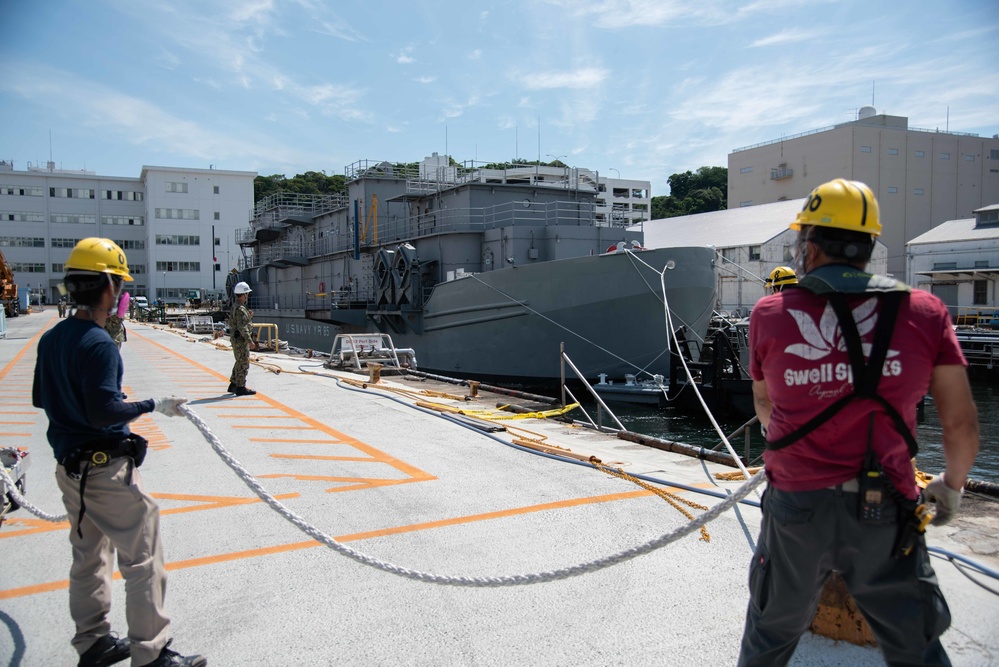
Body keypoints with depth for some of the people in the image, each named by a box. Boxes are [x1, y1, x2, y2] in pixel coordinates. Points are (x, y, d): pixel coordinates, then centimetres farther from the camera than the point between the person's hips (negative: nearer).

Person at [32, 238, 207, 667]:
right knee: (143, 561, 0)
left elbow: (39, 398, 15)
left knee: (88, 558, 20)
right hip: (107, 470, -9)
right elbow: (105, 411, -26)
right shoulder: (98, 344, -22)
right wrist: (151, 406, -15)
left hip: (69, 467, 10)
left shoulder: (50, 339, 6)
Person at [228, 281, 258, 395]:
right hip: (241, 339, -10)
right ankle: (240, 388, 1)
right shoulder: (240, 309, -19)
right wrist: (250, 341, -22)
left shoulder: (235, 306, 14)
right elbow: (242, 328, -23)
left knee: (240, 363, 18)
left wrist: (249, 316, 7)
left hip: (237, 339, 10)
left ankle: (233, 385, 25)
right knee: (243, 364, -4)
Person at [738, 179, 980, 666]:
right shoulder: (924, 312, -6)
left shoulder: (770, 314, -6)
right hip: (884, 515, 0)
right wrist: (951, 485, 18)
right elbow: (961, 424, -2)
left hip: (795, 505, 0)